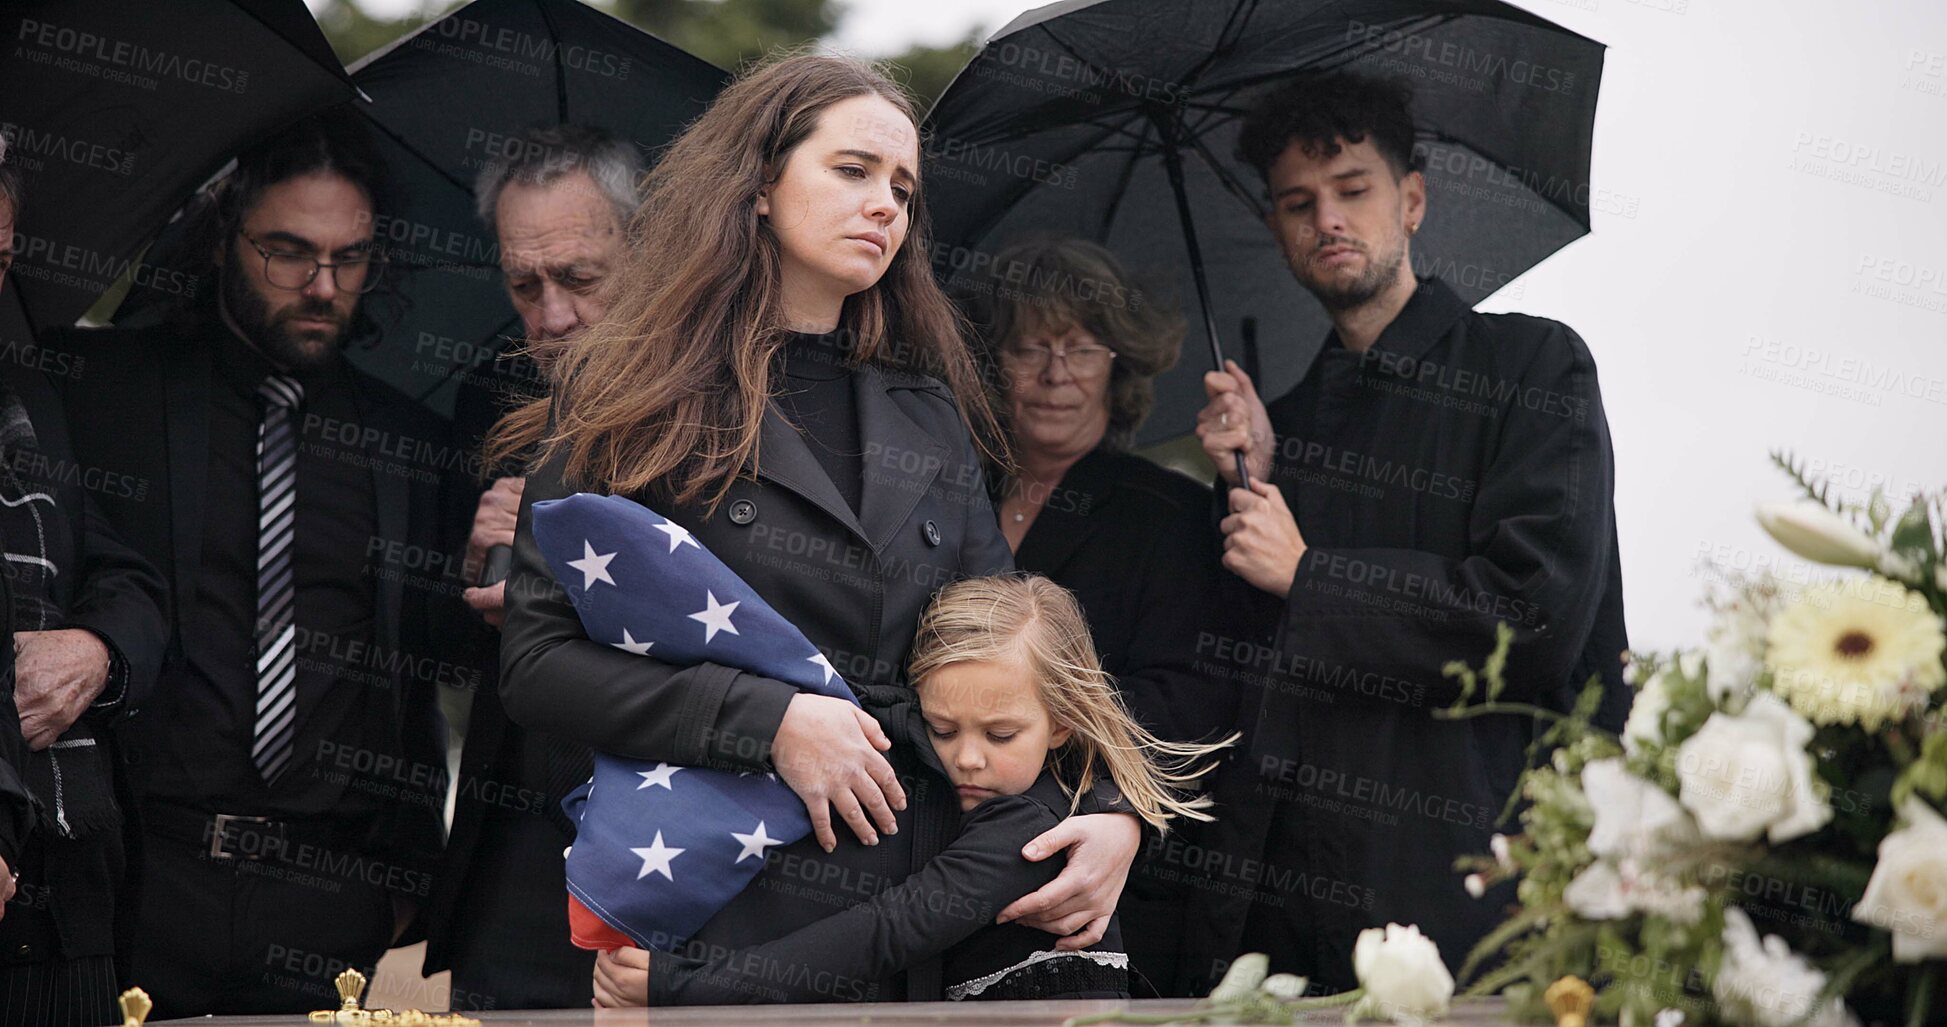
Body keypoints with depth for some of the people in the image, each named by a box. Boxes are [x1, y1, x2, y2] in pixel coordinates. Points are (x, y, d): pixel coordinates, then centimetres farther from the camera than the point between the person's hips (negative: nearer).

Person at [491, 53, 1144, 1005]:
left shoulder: (930, 417, 14)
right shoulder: (627, 398, -1)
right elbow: (538, 660, -8)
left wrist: (1109, 811, -5)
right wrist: (768, 720, -19)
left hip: (913, 901, 5)